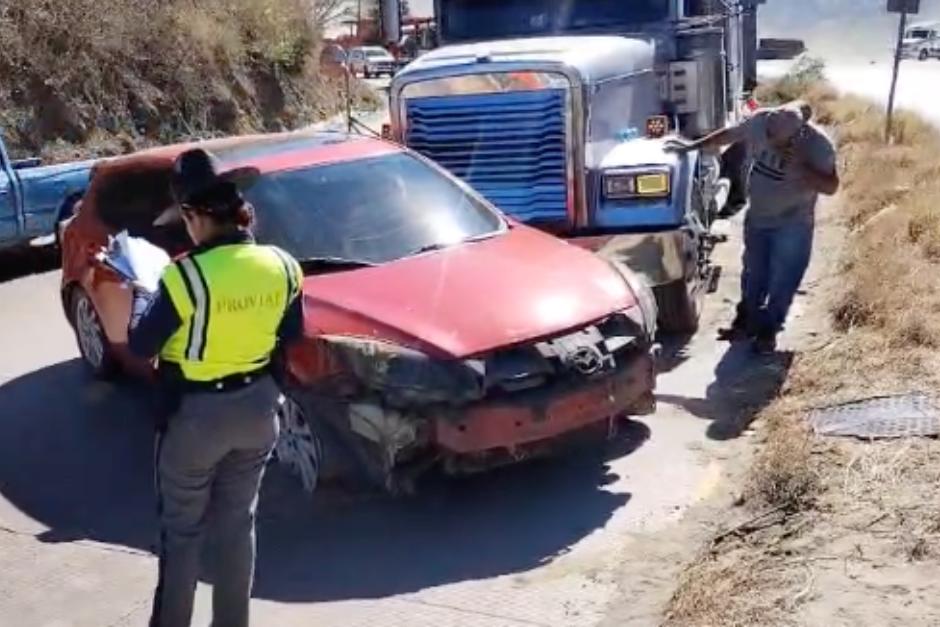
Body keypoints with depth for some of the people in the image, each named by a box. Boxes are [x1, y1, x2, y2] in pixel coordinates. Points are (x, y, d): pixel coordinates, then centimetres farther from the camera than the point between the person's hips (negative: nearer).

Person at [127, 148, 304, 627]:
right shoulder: (282, 265, -8)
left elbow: (141, 346, -11)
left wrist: (143, 295, 5)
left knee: (181, 529, 13)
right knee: (238, 523, 18)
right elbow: (291, 336, 5)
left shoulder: (187, 275, -23)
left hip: (195, 414, -5)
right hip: (256, 407, 5)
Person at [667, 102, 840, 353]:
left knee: (782, 280, 8)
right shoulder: (760, 121, -16)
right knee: (754, 273, 20)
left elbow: (831, 187, -23)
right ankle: (747, 317, 41)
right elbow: (729, 134, 0)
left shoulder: (818, 145, -26)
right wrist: (693, 146, 6)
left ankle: (769, 329, 28)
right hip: (757, 218, 4)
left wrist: (800, 167, -36)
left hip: (793, 226, -4)